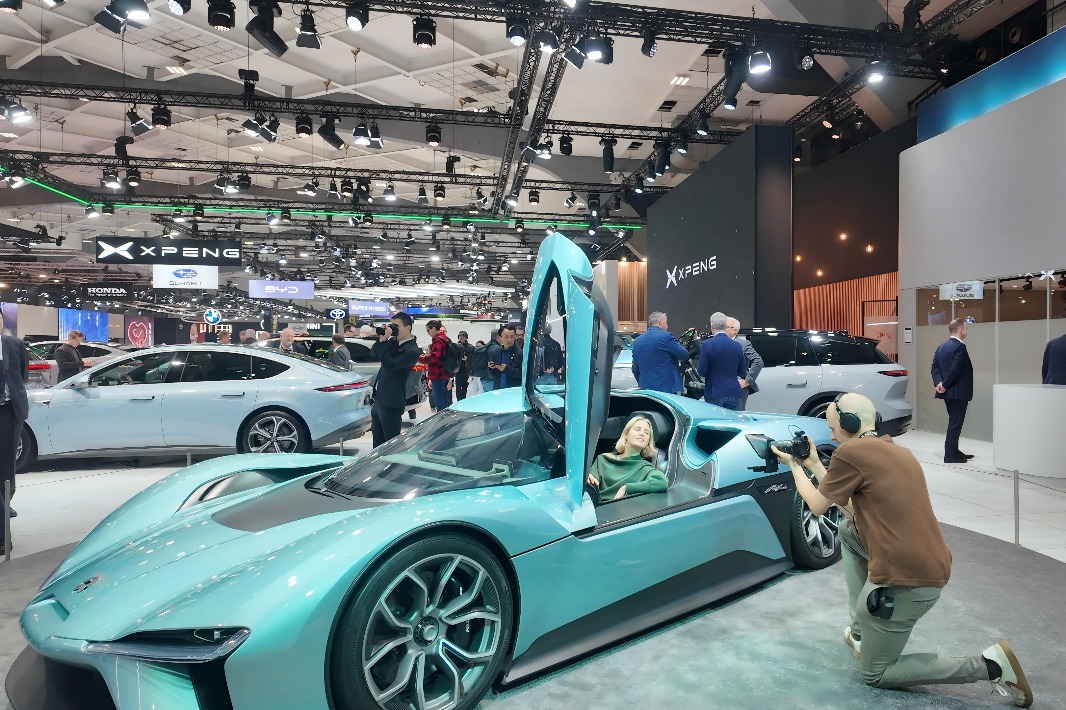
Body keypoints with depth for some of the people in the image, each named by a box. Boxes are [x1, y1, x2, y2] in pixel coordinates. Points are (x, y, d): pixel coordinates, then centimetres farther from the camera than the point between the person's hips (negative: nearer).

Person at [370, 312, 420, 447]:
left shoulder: (412, 350, -17)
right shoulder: (394, 342, 9)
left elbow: (389, 364, -25)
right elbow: (374, 354, 12)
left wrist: (383, 341, -20)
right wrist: (382, 338, -4)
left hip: (391, 403, -8)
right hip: (379, 399, 8)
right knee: (378, 441, 18)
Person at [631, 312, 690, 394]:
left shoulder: (637, 341, 10)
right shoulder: (666, 336, -9)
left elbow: (635, 370, 16)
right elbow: (684, 355, -5)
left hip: (645, 388, 6)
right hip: (667, 388, -6)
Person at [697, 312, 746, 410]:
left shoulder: (706, 344, -11)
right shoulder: (737, 345, 2)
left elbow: (702, 371, -11)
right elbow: (742, 372, 8)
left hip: (714, 393, -4)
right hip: (733, 393, 4)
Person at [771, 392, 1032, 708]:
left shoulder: (850, 452, -12)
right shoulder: (895, 450, 14)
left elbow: (817, 506, 2)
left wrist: (794, 465, 16)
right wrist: (814, 465, 25)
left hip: (906, 581, -9)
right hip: (932, 568, 9)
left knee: (874, 674, 10)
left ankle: (989, 664, 0)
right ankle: (862, 632, 26)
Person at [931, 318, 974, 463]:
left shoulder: (941, 347, 10)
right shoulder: (960, 347, -17)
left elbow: (934, 367, 6)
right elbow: (955, 369, -23)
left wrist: (939, 383, -5)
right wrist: (945, 385, -14)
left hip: (947, 392, 9)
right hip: (958, 392, -9)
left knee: (954, 422, 17)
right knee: (955, 423, -2)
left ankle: (954, 451, 24)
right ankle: (950, 455, 2)